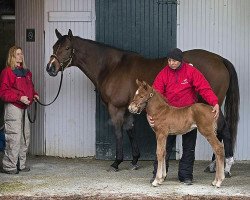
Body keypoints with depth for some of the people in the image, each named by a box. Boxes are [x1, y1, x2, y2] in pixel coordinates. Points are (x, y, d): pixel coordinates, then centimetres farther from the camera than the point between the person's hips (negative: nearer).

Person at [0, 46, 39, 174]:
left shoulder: (26, 72, 15)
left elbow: (30, 87, 28)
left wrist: (34, 95, 8)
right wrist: (20, 98, -21)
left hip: (24, 107, 9)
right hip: (13, 107, -9)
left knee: (25, 136, 11)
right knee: (14, 137, -10)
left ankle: (21, 164, 20)